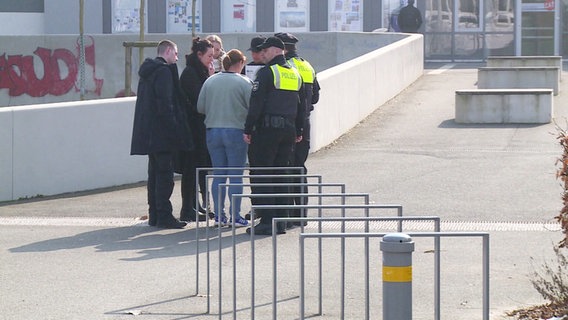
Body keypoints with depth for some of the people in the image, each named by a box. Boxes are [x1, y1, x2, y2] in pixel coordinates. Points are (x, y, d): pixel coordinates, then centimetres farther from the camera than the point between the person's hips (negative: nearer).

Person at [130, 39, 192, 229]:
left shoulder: (147, 72, 18)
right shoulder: (164, 71, -12)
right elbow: (165, 103, -20)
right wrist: (174, 129, -19)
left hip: (149, 133, 10)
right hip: (162, 133, -10)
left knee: (155, 172, 13)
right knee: (164, 173, -8)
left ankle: (154, 215, 15)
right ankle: (164, 216, -9)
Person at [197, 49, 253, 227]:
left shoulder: (210, 81, 4)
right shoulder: (244, 82, -8)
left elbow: (200, 108, 6)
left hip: (213, 131, 4)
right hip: (236, 131, -4)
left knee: (218, 175, 10)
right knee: (236, 176, 2)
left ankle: (219, 215, 10)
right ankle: (235, 216, 1)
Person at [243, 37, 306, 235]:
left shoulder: (267, 72, -9)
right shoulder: (296, 74, 14)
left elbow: (256, 104, -13)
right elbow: (302, 105, 19)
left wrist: (248, 130, -9)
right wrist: (298, 132, 24)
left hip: (267, 129, -7)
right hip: (288, 130, 7)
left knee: (260, 175, -3)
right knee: (280, 175, 12)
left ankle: (266, 222, -8)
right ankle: (281, 221, 11)